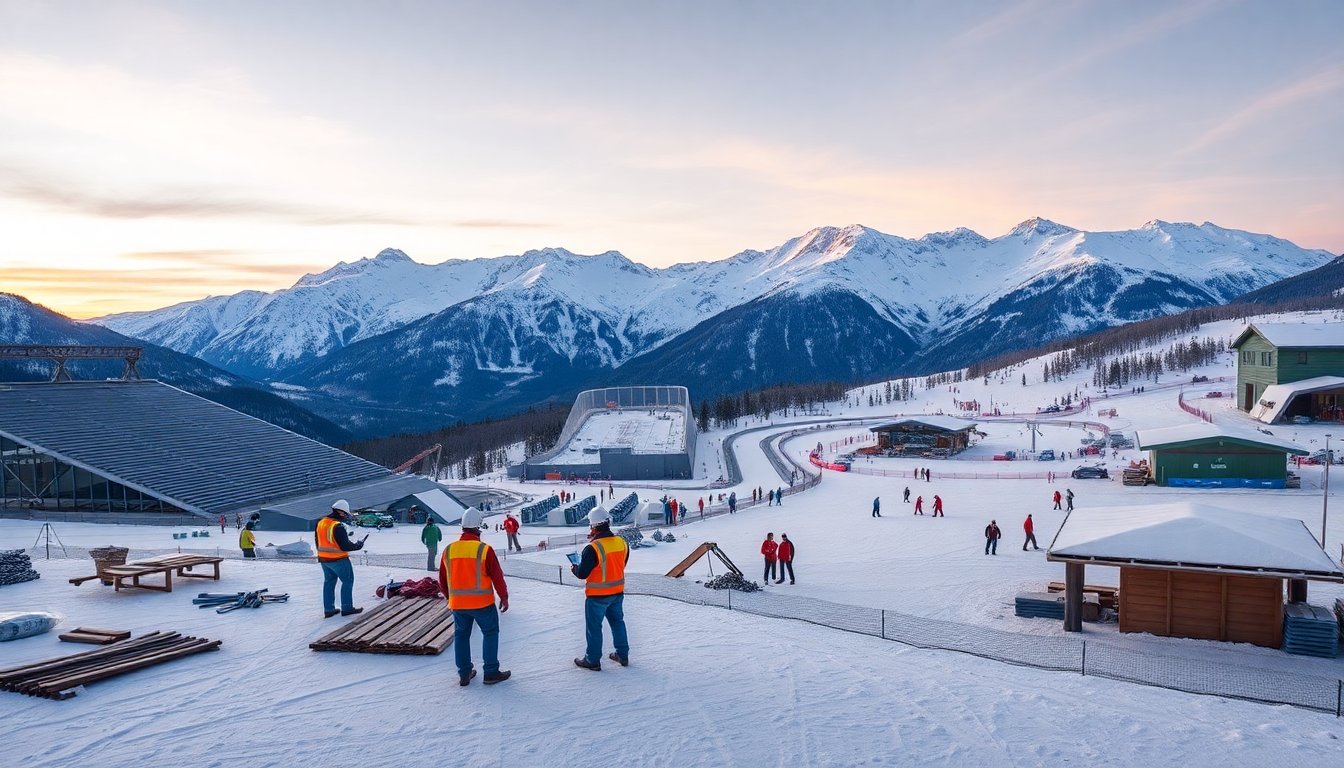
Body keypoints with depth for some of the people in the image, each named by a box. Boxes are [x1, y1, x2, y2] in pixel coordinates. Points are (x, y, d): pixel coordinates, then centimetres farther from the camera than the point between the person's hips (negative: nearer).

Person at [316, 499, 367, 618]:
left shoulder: (320, 523, 3)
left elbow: (318, 543, 14)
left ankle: (328, 609, 21)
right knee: (348, 581, 5)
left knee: (329, 582, 17)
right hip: (339, 559, -8)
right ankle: (346, 608, 6)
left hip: (324, 559, 8)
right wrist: (357, 545, -6)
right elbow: (345, 546, -23)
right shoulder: (338, 527, -23)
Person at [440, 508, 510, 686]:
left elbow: (442, 580, 8)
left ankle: (464, 674, 23)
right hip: (482, 603, -4)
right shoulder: (485, 550, -16)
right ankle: (491, 673, 13)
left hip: (457, 604, 4)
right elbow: (497, 576, -10)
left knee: (461, 635, 18)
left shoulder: (449, 550, -3)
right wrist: (504, 597, 4)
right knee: (490, 633, 11)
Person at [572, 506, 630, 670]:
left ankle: (592, 660, 20)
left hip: (597, 595, -6)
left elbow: (582, 574, -22)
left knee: (594, 627, 9)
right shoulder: (622, 543, -5)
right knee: (617, 621, 21)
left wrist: (574, 569, 1)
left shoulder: (593, 549, -25)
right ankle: (622, 655, 31)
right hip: (617, 592, 6)